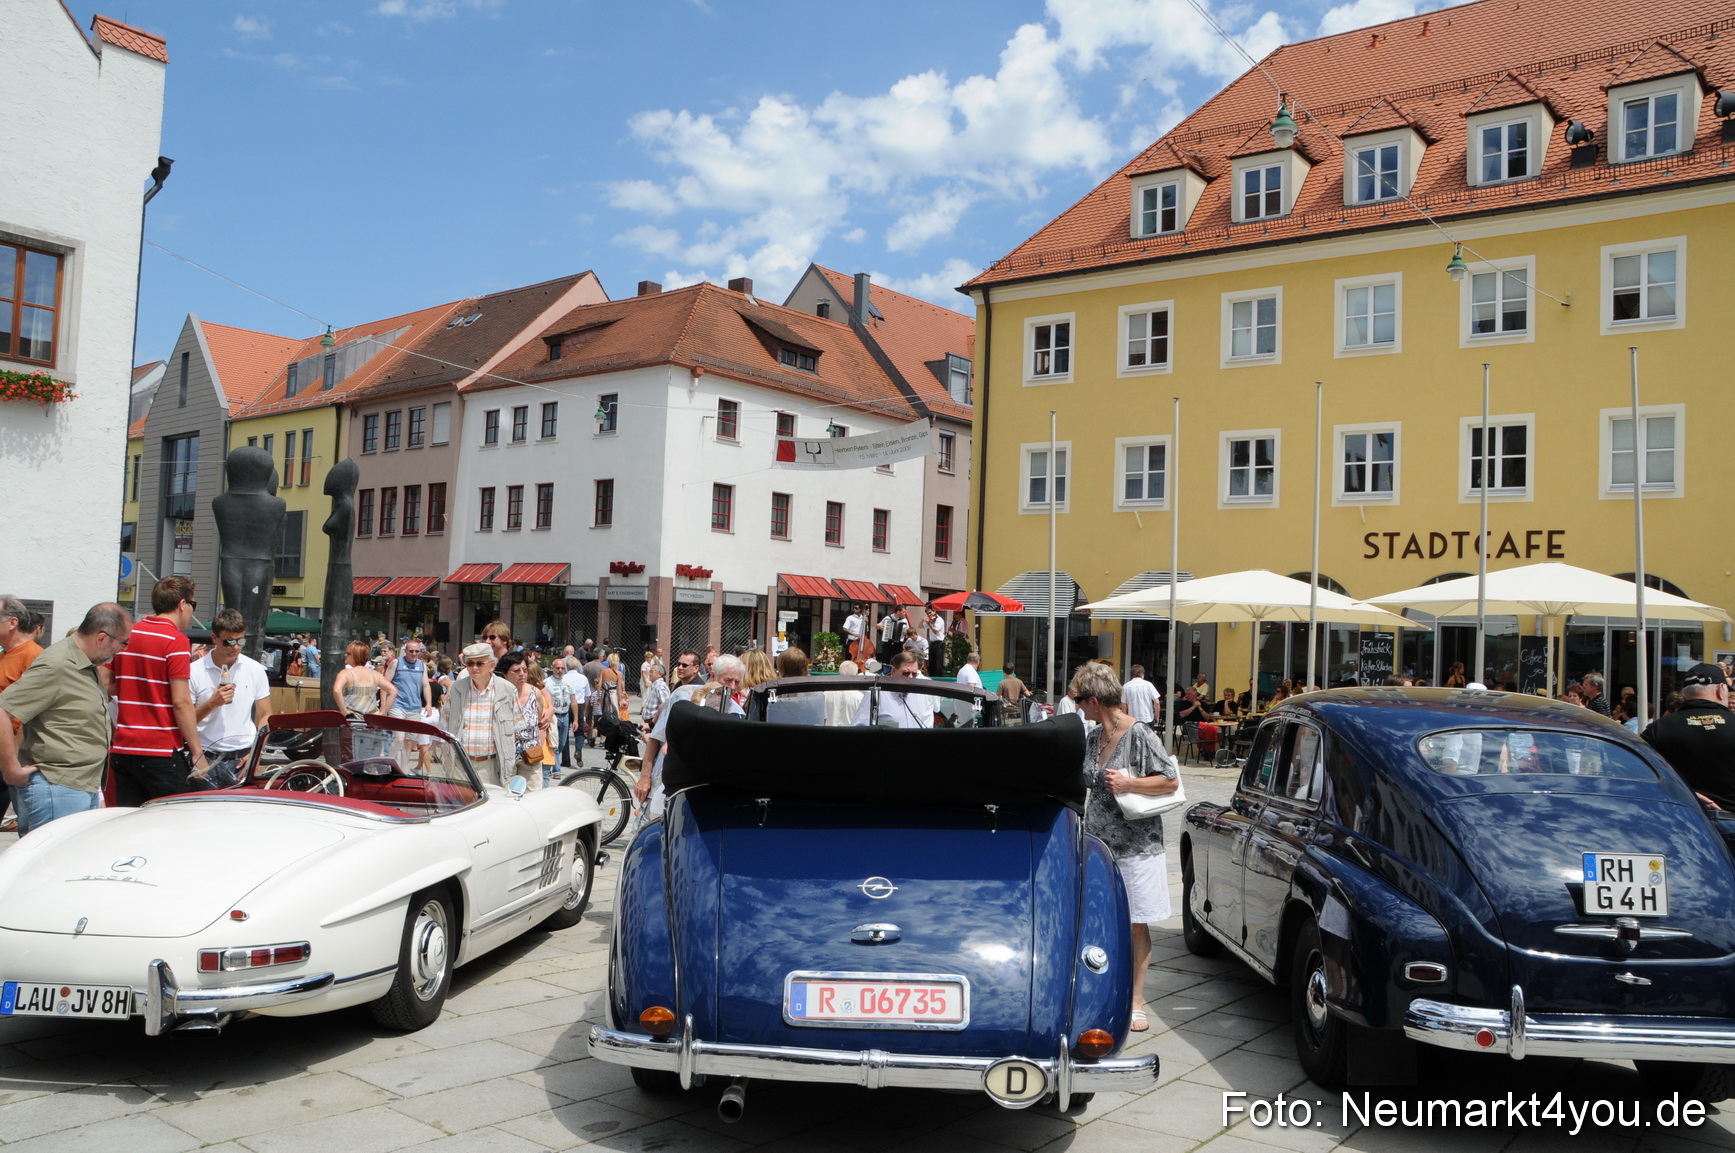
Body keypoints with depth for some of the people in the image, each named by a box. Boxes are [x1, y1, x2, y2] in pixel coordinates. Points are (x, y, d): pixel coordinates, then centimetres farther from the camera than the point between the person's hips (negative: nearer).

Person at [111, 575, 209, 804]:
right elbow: (181, 702, -16)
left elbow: (108, 686, 17)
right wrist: (197, 753, -12)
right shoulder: (176, 640, -11)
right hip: (162, 752, -6)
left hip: (123, 749, 6)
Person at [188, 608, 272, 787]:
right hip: (206, 759, -1)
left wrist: (255, 755, -4)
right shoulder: (194, 671, 0)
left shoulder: (255, 670, 6)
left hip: (243, 759, 1)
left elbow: (265, 716, 8)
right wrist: (212, 703, -15)